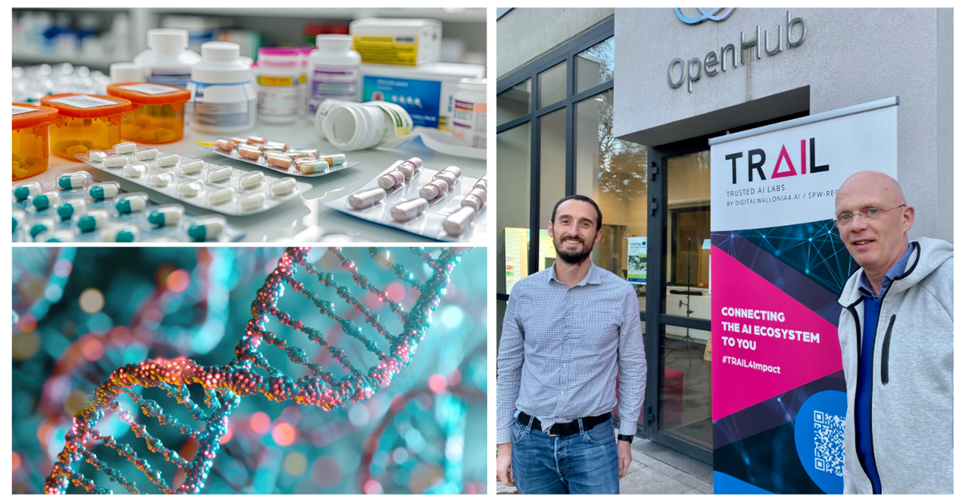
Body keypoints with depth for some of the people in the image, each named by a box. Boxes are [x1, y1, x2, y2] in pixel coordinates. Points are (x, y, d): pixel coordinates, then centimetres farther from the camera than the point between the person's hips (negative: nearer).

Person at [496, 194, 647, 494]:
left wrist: (626, 436, 2)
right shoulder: (523, 292, -2)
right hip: (530, 440, 2)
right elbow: (508, 369, 3)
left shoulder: (621, 294, -5)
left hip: (593, 440, -1)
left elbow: (633, 368, 2)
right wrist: (503, 443, 2)